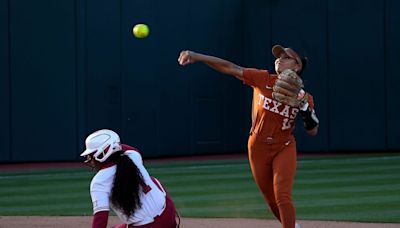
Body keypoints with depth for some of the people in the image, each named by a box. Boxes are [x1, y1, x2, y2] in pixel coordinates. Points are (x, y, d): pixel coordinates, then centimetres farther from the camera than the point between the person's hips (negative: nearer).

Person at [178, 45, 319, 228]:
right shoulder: (263, 80, -7)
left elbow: (313, 132, -3)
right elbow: (230, 68, -15)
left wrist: (306, 112, -23)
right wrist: (197, 56, -24)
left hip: (284, 149, -2)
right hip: (258, 148, 2)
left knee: (283, 198, -15)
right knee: (271, 200, 12)